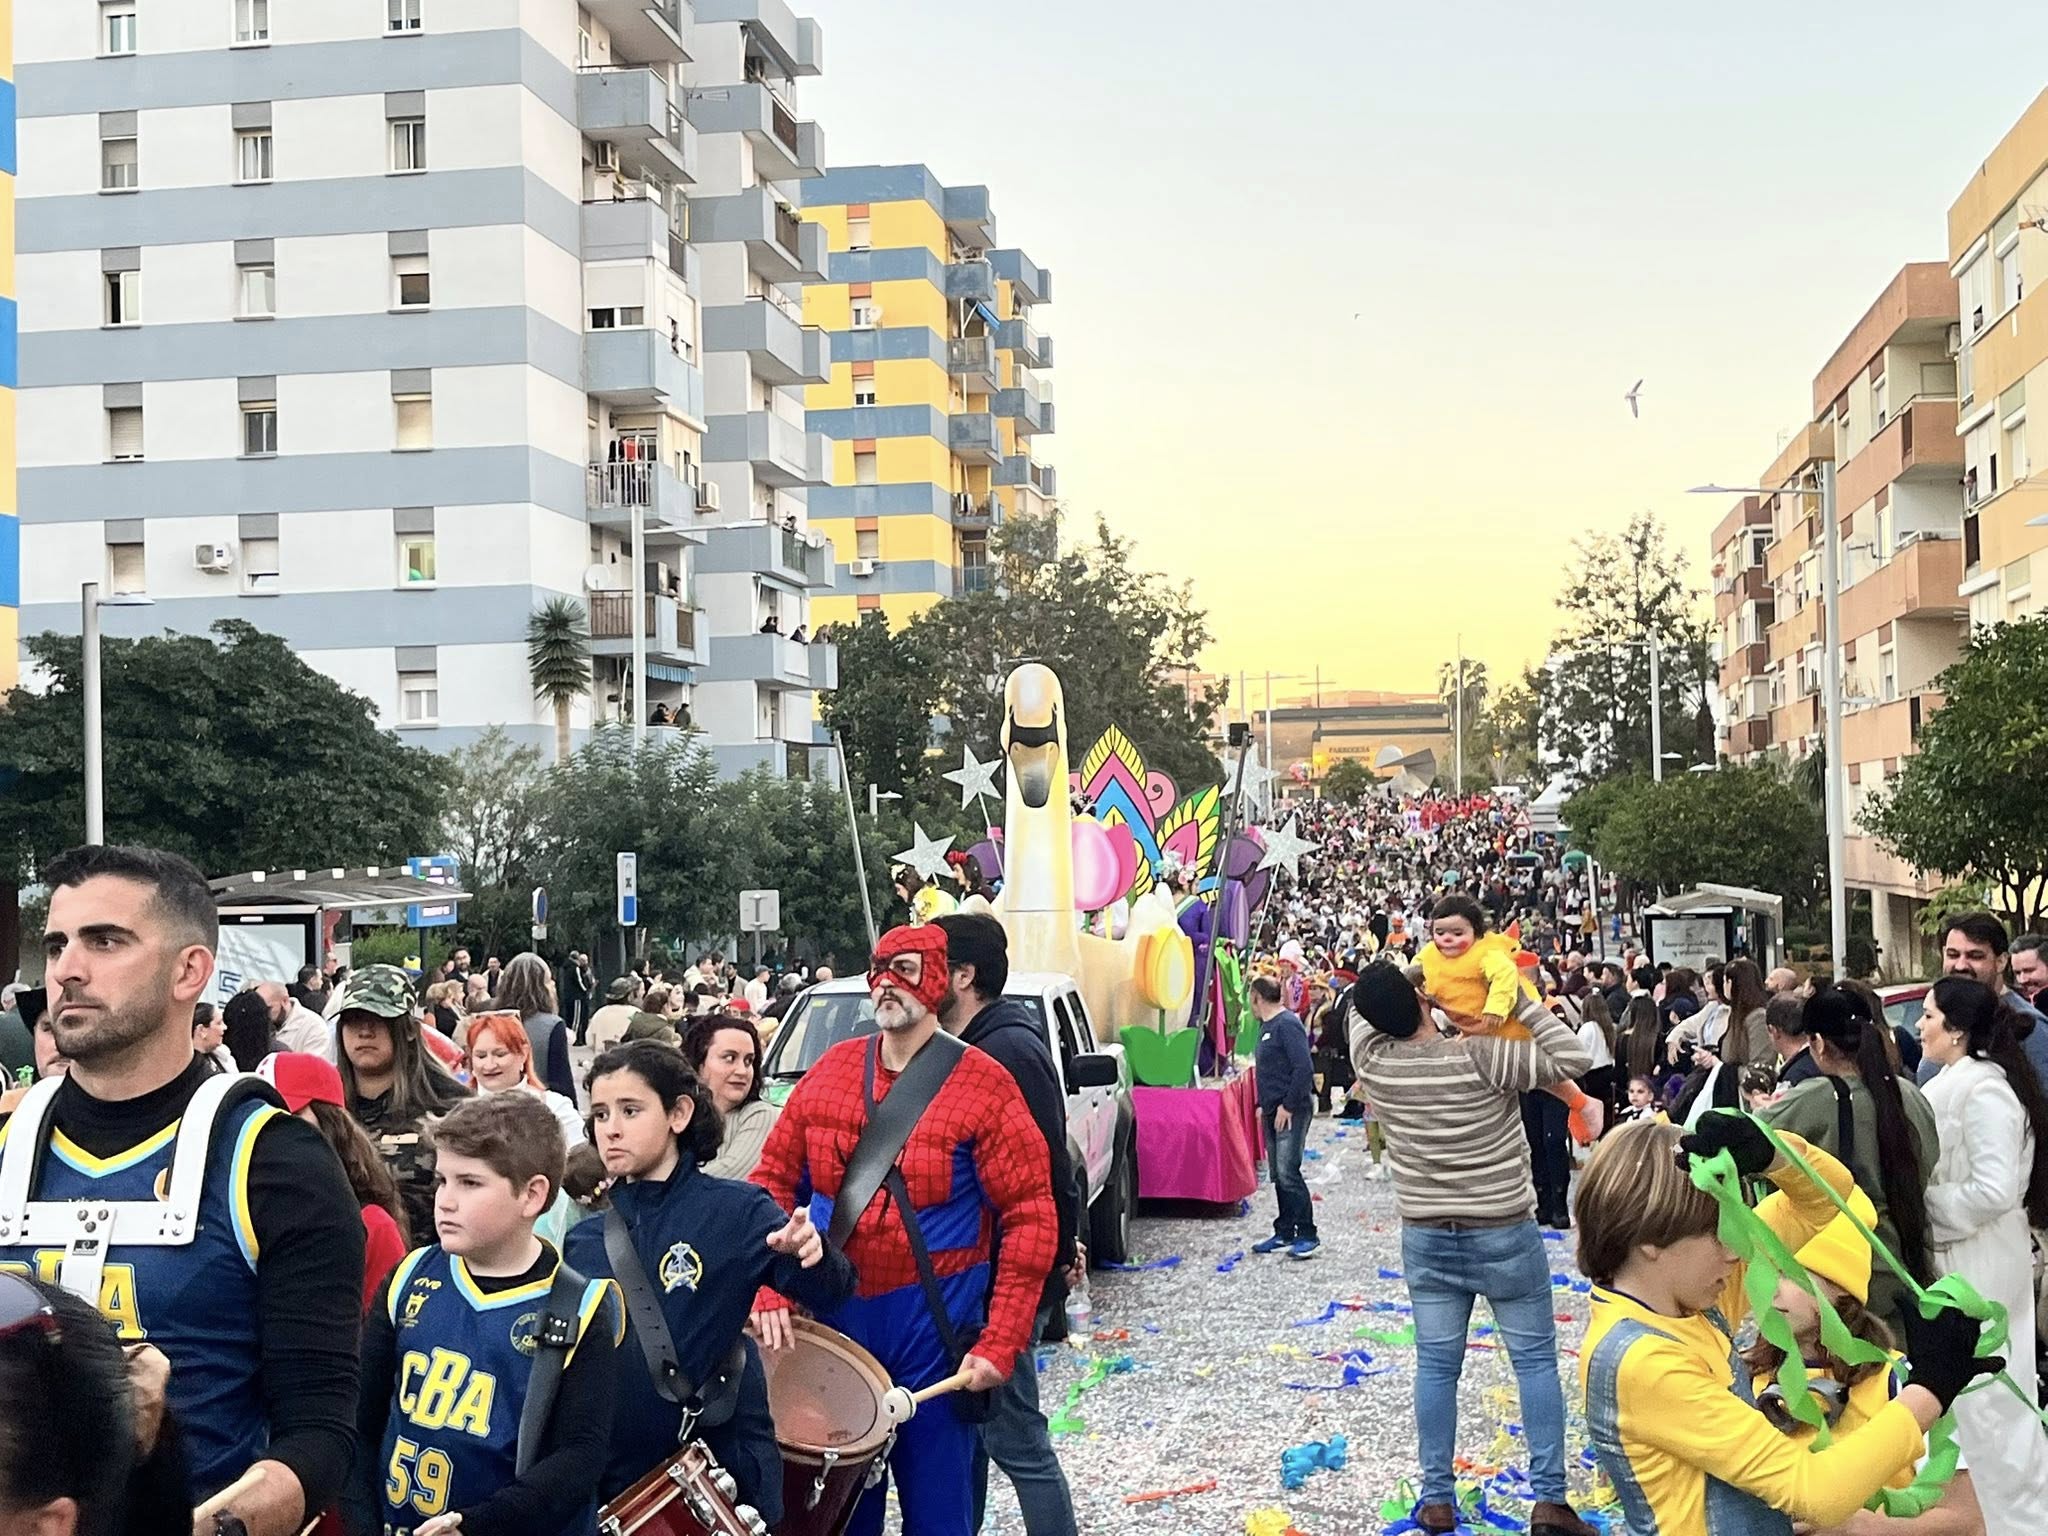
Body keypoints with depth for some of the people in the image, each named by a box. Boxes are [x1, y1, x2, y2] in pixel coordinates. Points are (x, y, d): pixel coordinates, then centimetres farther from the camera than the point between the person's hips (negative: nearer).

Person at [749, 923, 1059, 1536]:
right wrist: (769, 1290, -7)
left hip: (935, 1323, -4)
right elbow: (774, 1180, 7)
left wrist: (999, 1345, -15)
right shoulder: (831, 1070, 5)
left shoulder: (983, 1085, -8)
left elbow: (1031, 1217, -10)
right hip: (833, 1314, 4)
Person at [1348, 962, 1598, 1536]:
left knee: (1436, 1365, 10)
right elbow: (1572, 1060, -19)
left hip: (1425, 1237, 3)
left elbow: (1362, 1010, 14)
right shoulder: (1480, 1057, -20)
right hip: (1506, 1235, -3)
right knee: (1536, 1359, 7)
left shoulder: (1371, 1060, -8)